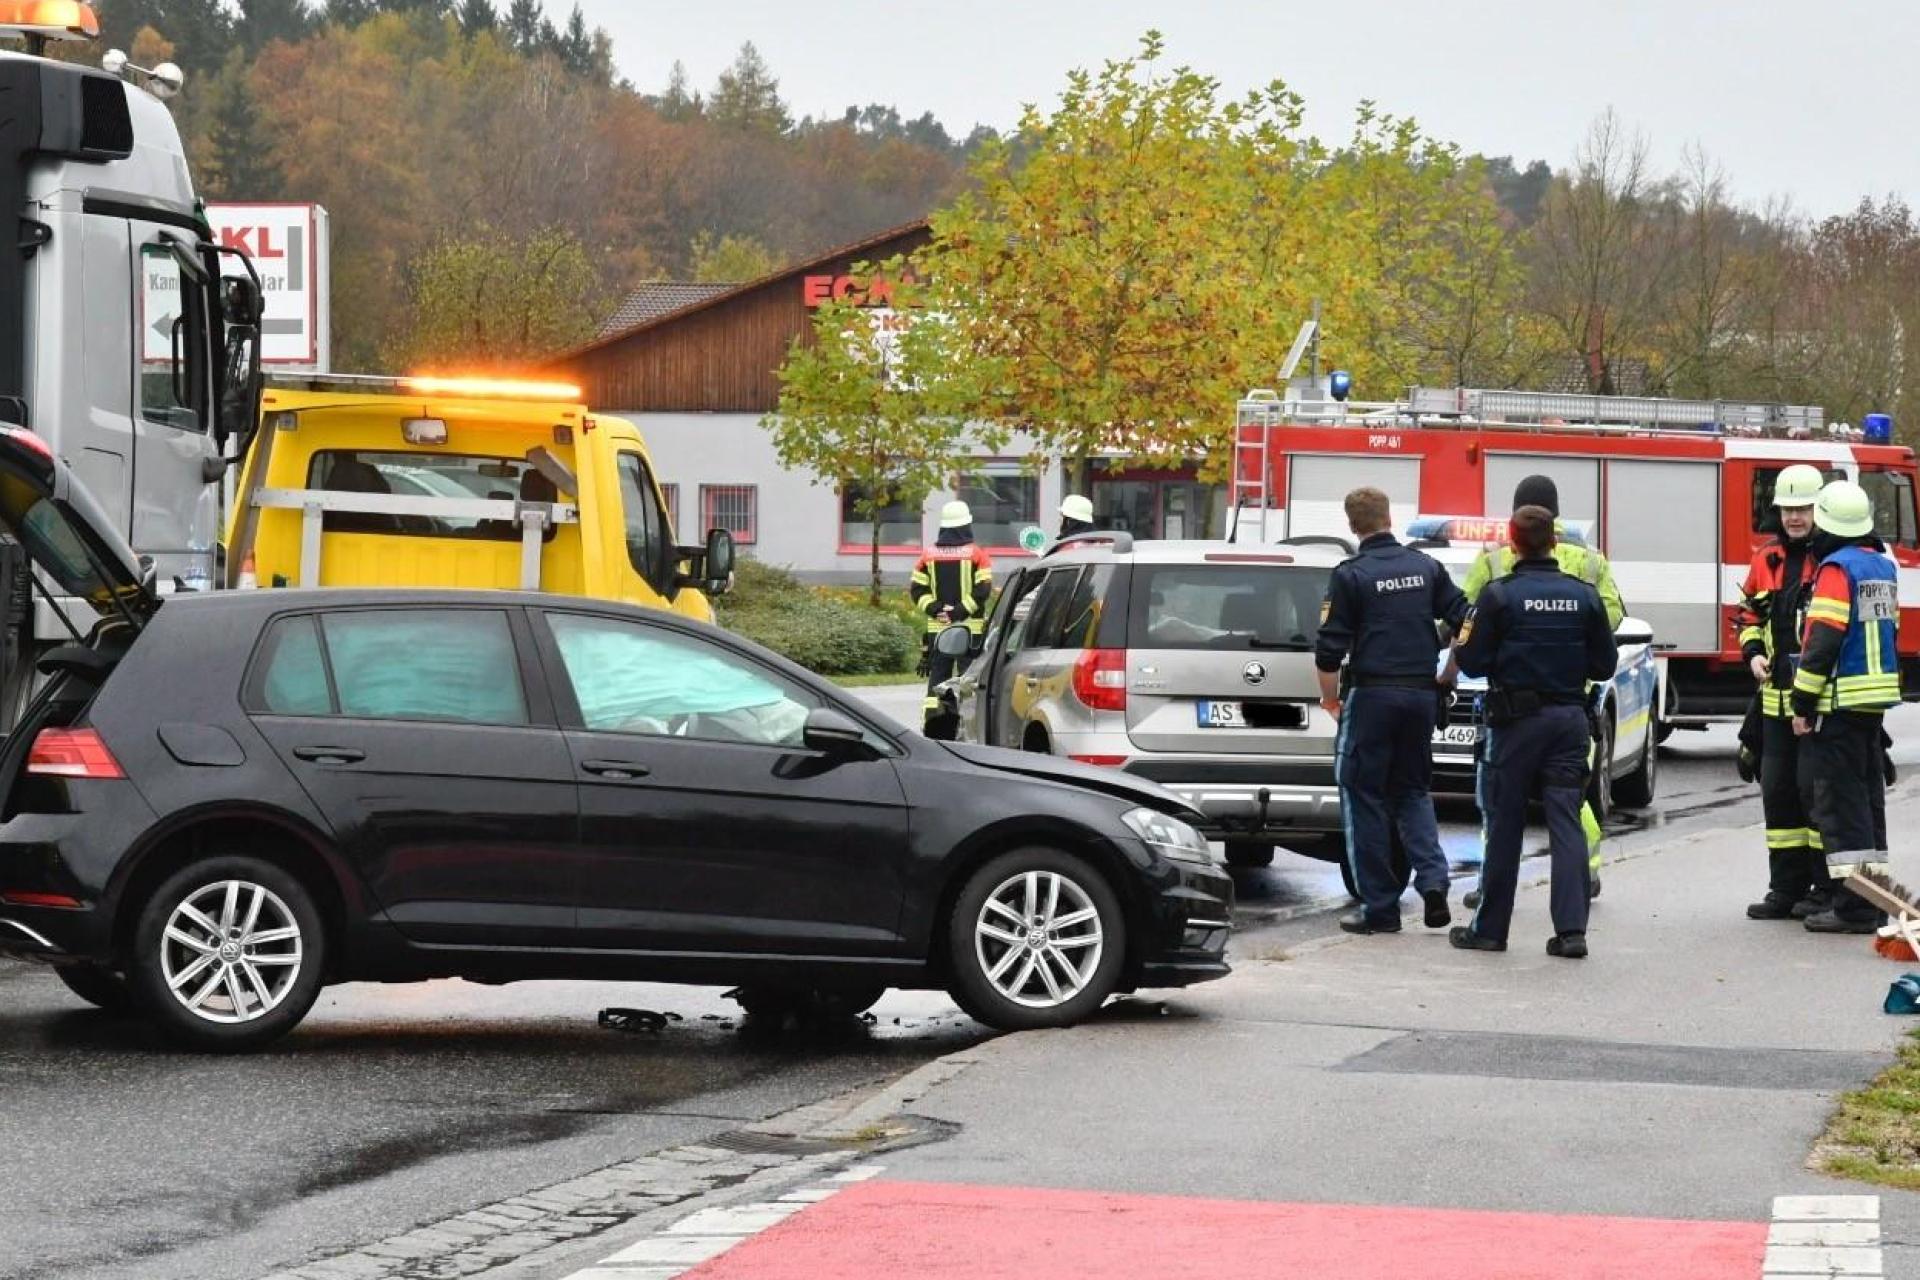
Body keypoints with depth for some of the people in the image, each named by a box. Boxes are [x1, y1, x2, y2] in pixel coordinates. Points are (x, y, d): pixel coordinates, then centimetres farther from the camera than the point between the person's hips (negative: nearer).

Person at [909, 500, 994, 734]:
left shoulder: (929, 555, 6)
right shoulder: (976, 554, -5)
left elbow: (916, 589, 2)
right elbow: (983, 590, -13)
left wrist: (934, 609, -4)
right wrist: (962, 610, -11)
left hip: (937, 627, 3)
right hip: (970, 627, -3)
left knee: (938, 674, 8)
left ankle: (931, 720, 2)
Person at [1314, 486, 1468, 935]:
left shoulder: (1350, 576, -7)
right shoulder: (1426, 567, 6)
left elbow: (1330, 649, -8)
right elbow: (1465, 620, 5)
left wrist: (1329, 697, 7)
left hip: (1373, 695, -4)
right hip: (1422, 694, 5)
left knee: (1365, 797, 4)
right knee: (1413, 790, 18)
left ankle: (1380, 907, 3)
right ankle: (1433, 880, -3)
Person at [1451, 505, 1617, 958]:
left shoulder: (1499, 594, -9)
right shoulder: (1583, 595, 2)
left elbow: (1474, 662, -9)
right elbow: (1603, 666, 6)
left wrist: (1462, 646, 12)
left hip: (1516, 719, -3)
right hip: (1570, 717, 3)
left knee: (1505, 823, 5)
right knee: (1566, 822, 2)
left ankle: (1490, 928, 11)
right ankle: (1571, 929, -6)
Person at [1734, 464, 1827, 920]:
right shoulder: (1767, 561, 12)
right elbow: (1748, 613, 23)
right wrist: (1753, 653, 4)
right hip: (1777, 695, 7)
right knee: (1778, 790, 10)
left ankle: (1826, 887, 4)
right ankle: (1787, 886, 18)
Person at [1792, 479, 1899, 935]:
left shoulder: (1836, 569, -15)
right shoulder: (1882, 566, 13)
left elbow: (1822, 642, -20)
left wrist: (1803, 703, -15)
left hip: (1840, 701, -9)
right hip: (1877, 697, 9)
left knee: (1838, 800, -6)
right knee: (1867, 797, 15)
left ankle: (1852, 906, -9)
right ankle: (1874, 894, 19)